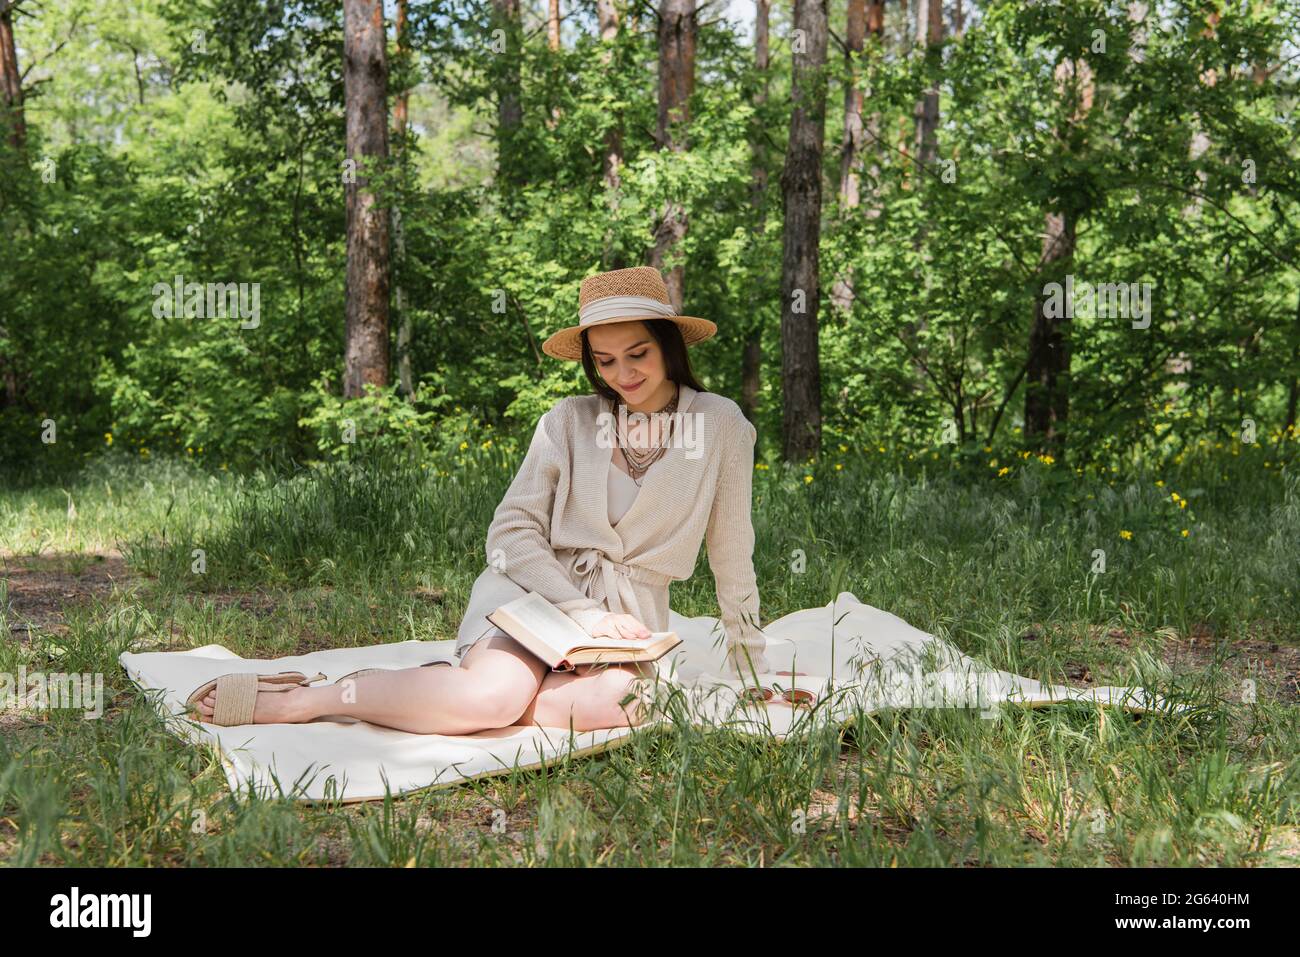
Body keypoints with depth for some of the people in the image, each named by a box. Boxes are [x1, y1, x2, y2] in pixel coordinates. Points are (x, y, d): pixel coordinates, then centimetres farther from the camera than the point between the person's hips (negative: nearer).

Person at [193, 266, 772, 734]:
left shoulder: (722, 425, 2)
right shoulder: (568, 421, 2)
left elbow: (731, 557, 9)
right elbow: (511, 531, -2)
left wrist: (752, 670, 12)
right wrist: (579, 610, -16)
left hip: (628, 616, 1)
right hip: (536, 589, -1)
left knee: (618, 700, -36)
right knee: (495, 696, -35)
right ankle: (294, 702, -20)